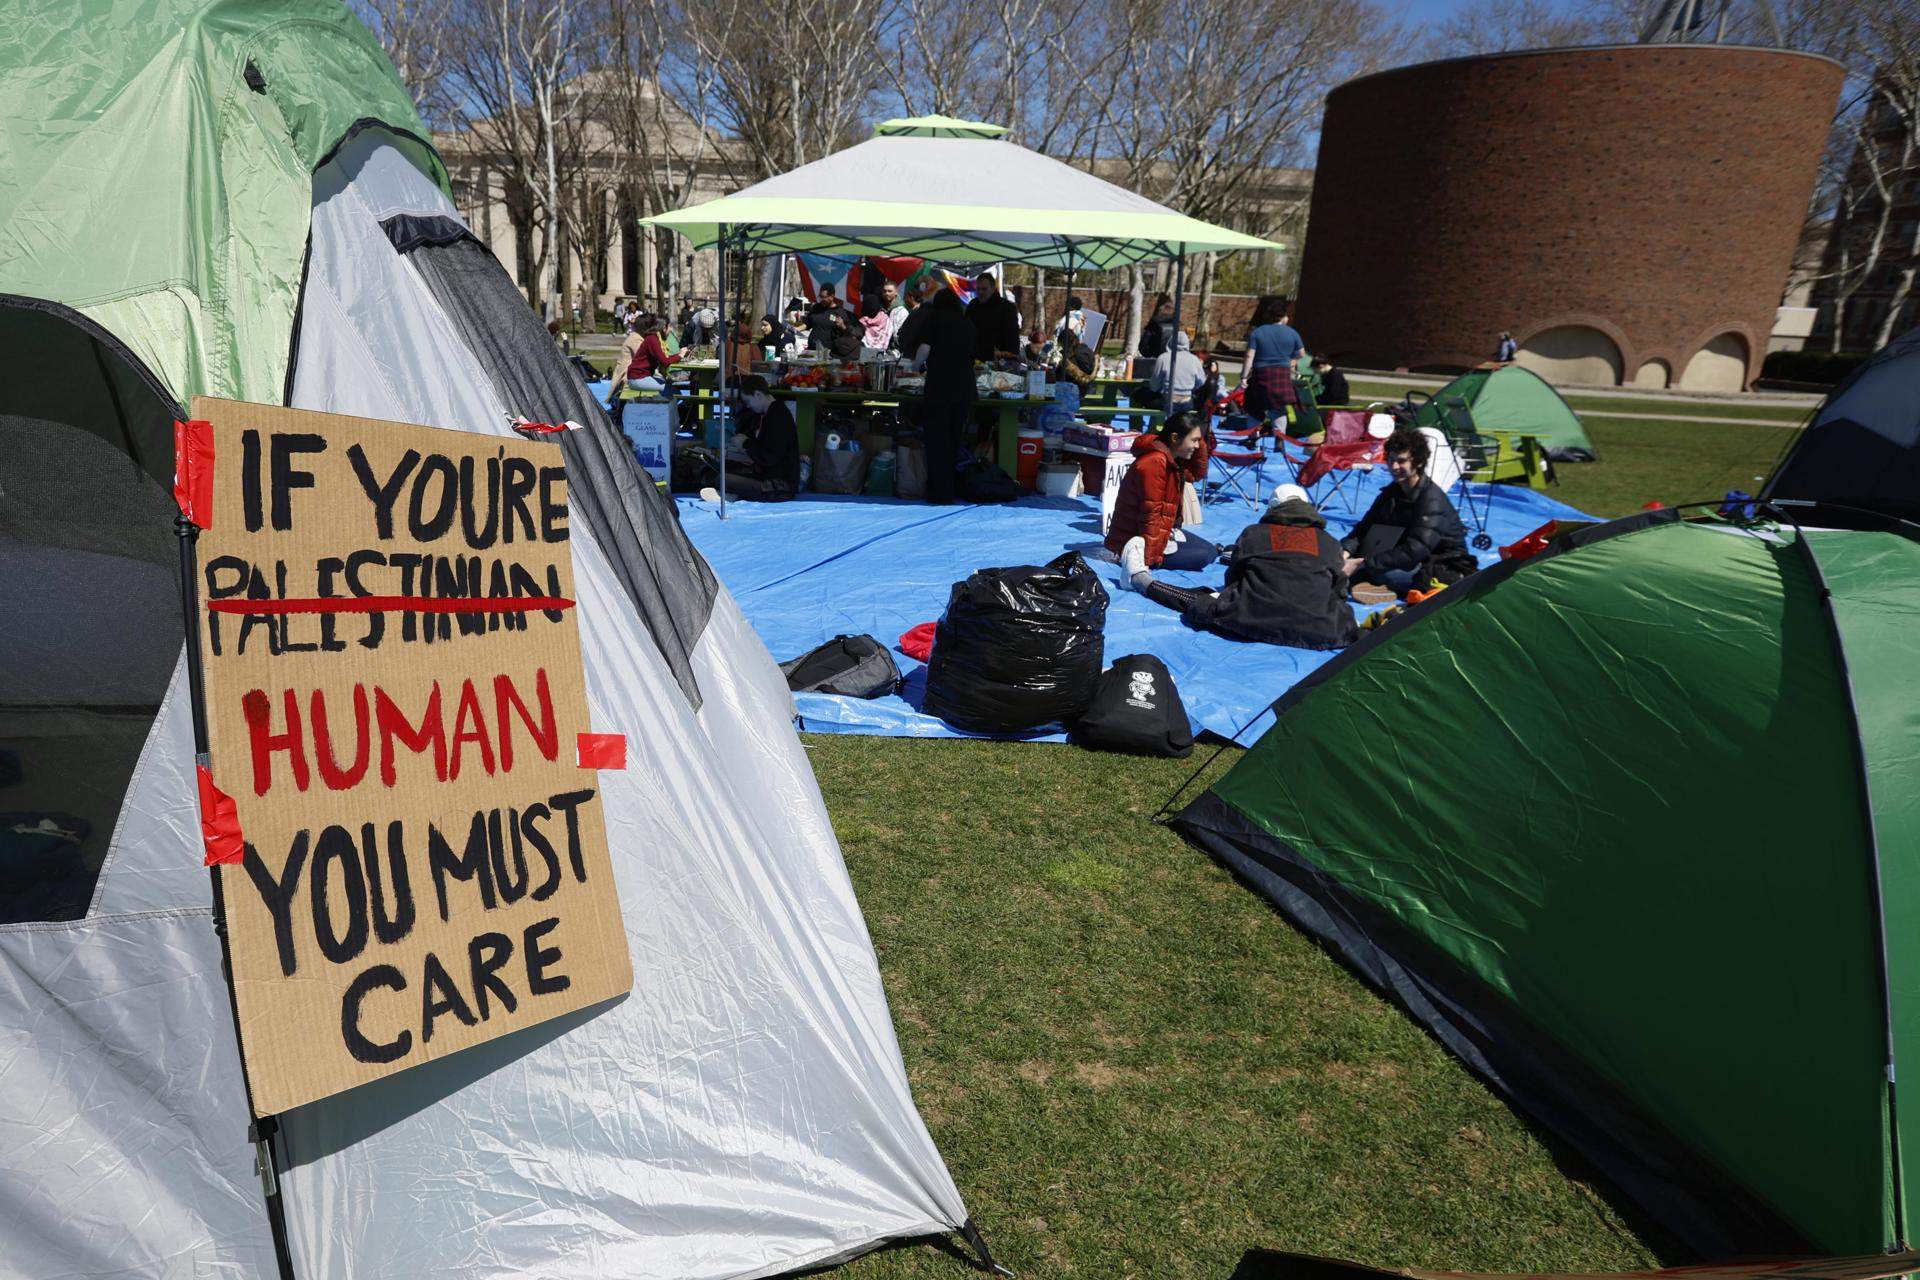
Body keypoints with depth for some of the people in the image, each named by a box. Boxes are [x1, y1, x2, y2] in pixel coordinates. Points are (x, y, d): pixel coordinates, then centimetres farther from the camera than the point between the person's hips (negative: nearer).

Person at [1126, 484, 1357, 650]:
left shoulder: (1253, 533, 15)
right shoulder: (1330, 542, 16)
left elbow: (1232, 578, 19)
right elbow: (1339, 591, 14)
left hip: (1253, 620, 1)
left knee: (1199, 600, 20)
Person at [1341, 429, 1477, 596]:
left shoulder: (1432, 500, -23)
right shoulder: (1391, 492, 4)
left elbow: (1413, 552, -31)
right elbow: (1365, 527, -1)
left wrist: (1363, 564, -36)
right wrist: (1346, 551, -22)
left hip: (1445, 570, -7)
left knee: (1386, 573, -34)